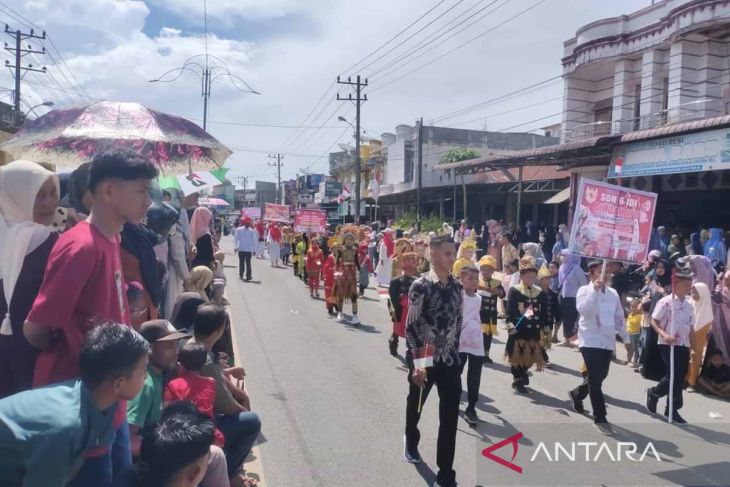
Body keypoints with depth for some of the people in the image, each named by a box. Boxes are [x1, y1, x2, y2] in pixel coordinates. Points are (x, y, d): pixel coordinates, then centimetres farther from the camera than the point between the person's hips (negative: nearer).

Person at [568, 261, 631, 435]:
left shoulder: (613, 293, 10)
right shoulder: (585, 290, -6)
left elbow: (619, 317, 18)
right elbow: (583, 309, -26)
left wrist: (626, 339, 19)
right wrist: (595, 289, -29)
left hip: (608, 342, 6)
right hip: (591, 341, -6)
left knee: (600, 377, 16)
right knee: (596, 379, -6)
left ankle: (576, 394, 42)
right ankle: (600, 419, 3)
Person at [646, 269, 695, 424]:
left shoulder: (689, 305, 10)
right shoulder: (666, 302, -10)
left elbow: (691, 328, 14)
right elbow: (654, 321, -10)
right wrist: (664, 335, -25)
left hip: (683, 346, 7)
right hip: (668, 345, -6)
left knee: (680, 378, 8)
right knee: (673, 376, -9)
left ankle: (672, 409, 20)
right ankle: (653, 393, 17)